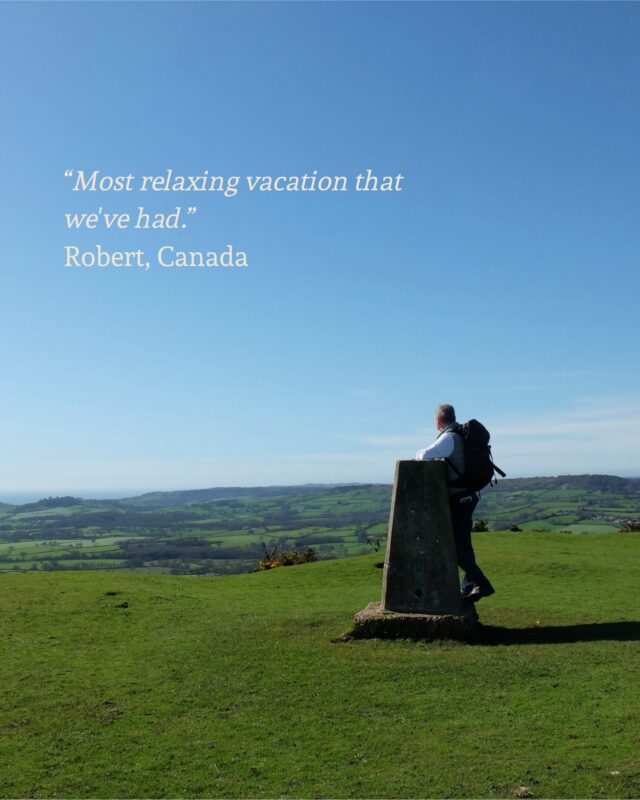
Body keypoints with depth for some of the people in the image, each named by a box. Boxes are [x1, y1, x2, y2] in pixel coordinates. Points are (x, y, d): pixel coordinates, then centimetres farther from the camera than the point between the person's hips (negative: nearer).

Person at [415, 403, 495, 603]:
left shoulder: (449, 438, -18)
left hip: (458, 499, -9)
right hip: (467, 496, 9)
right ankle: (468, 586, 27)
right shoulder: (463, 435, 10)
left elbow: (427, 455, -33)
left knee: (456, 548, -7)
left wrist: (419, 454, -10)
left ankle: (482, 584, -10)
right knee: (463, 543, 19)